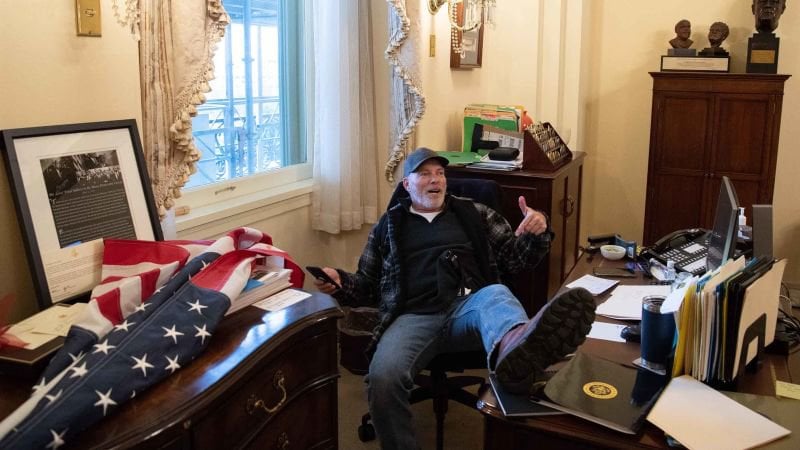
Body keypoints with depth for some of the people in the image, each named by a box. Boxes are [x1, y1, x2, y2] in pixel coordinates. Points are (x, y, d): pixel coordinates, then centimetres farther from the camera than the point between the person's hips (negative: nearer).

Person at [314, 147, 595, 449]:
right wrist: (339, 282, 2)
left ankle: (515, 352, -72)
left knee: (496, 295, -38)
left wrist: (537, 232, 0)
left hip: (468, 308, 0)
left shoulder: (474, 214, 23)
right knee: (383, 377, -34)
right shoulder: (388, 225, 22)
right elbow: (367, 287, 24)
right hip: (413, 317, 0)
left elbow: (515, 259, 21)